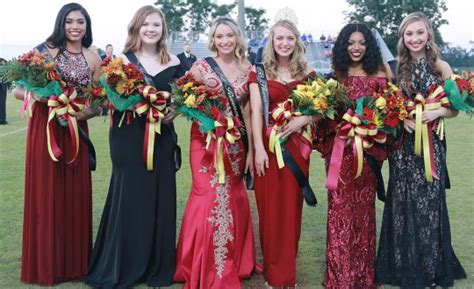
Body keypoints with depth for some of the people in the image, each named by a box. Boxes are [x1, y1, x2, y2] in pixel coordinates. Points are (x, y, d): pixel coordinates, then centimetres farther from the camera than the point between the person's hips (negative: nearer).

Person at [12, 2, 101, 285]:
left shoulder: (93, 59, 6)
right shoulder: (46, 50, -3)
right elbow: (18, 89, -3)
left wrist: (84, 113, -12)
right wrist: (35, 95, -23)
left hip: (76, 131, 3)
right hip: (45, 128, -3)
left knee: (76, 193, 7)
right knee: (46, 193, 2)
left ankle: (74, 262, 21)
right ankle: (47, 264, 16)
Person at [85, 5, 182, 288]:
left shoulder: (173, 63, 9)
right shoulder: (122, 60, 0)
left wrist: (174, 112, -5)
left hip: (162, 139, 3)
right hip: (129, 139, -3)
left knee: (161, 198, 5)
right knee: (130, 197, -1)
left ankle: (158, 266, 18)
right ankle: (123, 266, 13)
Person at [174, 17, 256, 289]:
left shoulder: (248, 69, 6)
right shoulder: (201, 66, -3)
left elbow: (248, 111, 7)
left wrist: (251, 148, 4)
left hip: (235, 144, 3)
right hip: (206, 141, -3)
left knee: (234, 200, 9)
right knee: (210, 198, -7)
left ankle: (232, 266, 27)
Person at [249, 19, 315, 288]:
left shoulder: (307, 72, 7)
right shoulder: (260, 72, 2)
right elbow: (256, 111, -5)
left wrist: (303, 119, -14)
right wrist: (259, 148, -14)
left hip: (296, 144, 2)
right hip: (268, 143, -2)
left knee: (292, 207, 6)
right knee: (270, 208, 1)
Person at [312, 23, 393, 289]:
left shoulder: (377, 75, 2)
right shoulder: (336, 75, 7)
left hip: (366, 150, -1)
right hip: (338, 149, 1)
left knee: (363, 207, 7)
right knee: (339, 208, 3)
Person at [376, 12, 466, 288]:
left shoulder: (442, 67, 1)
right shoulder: (396, 68, 5)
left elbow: (455, 108, 4)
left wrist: (437, 112, -16)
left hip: (431, 144, -1)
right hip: (402, 145, 1)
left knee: (430, 202, 2)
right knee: (403, 203, 3)